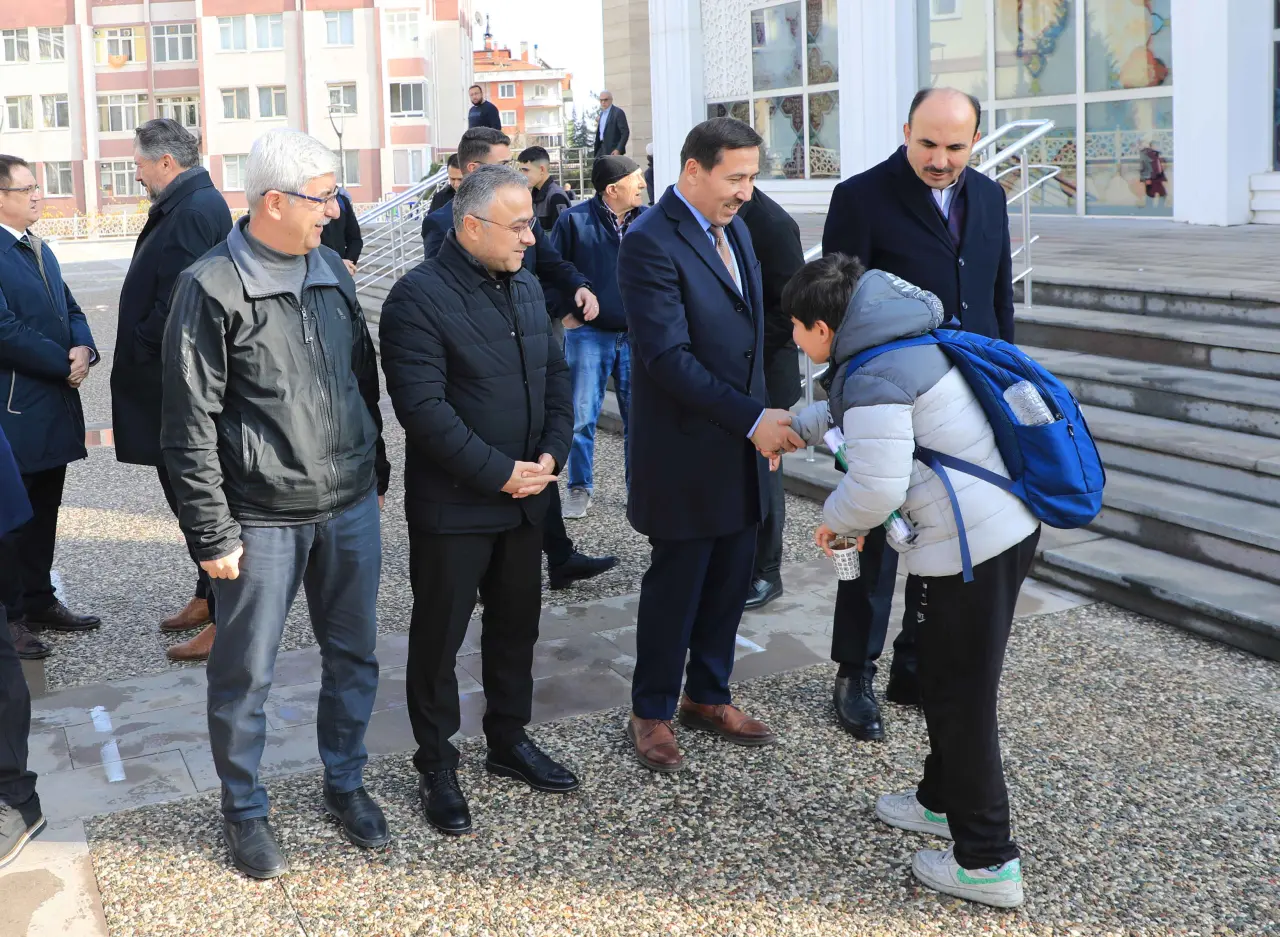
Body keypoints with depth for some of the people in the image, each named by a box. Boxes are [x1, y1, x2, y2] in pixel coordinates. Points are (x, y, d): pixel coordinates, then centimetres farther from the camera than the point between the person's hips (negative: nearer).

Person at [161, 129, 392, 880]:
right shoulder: (212, 289, -13)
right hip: (263, 519, -5)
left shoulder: (332, 270, 5)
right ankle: (244, 809, 27)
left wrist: (377, 471, 17)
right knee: (245, 674, 7)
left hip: (350, 508, 6)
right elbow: (190, 424, -11)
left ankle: (345, 781, 35)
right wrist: (213, 533, -12)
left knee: (354, 655, 15)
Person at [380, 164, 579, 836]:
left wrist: (551, 454, -4)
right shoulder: (419, 297, -16)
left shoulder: (526, 287, 9)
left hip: (525, 496, 7)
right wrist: (499, 472, -20)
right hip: (452, 505, -7)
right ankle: (436, 766, 22)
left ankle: (509, 741, 36)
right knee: (439, 635, 7)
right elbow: (423, 406, -23)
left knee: (516, 623, 18)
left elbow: (555, 374, 12)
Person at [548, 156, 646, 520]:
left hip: (637, 336, 2)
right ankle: (579, 489, 14)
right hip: (589, 334, -2)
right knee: (581, 416, 1)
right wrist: (564, 312, -1)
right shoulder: (574, 220, -6)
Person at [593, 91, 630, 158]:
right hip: (602, 149, 8)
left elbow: (625, 132, -14)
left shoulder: (618, 112, -10)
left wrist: (618, 150, -20)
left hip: (613, 151, -8)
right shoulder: (602, 113, 16)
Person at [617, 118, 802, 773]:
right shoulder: (651, 242, -17)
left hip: (740, 447, 7)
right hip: (686, 453, -7)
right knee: (676, 584, 6)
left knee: (731, 578, 15)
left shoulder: (734, 229, 9)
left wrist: (763, 420, 9)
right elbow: (669, 357, -23)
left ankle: (708, 696, 33)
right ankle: (651, 712, 23)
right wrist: (753, 419, -23)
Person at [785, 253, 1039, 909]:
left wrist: (835, 521, -4)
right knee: (941, 669, 23)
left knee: (962, 695, 1)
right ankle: (942, 800, 41)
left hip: (973, 547, -10)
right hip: (1006, 525, 10)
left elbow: (876, 488, -23)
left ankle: (987, 862, 12)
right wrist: (793, 429, 33)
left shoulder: (873, 377, -19)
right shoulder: (904, 341, 12)